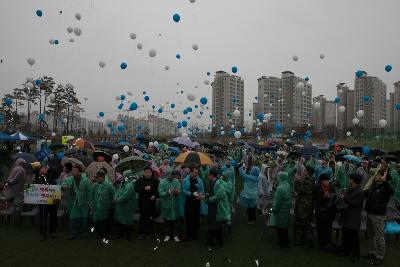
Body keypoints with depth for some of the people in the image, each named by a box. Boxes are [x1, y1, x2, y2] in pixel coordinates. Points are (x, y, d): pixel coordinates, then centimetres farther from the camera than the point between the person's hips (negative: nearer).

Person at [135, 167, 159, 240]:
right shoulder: (140, 180, 5)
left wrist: (155, 196, -18)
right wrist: (144, 188, -21)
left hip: (151, 203, -2)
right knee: (142, 218, 9)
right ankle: (142, 233, 20)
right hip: (142, 203, 2)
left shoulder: (155, 181, 0)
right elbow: (136, 189, -7)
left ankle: (149, 233, 16)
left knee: (150, 218, 3)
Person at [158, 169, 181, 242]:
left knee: (175, 220, 9)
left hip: (175, 204, 2)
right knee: (167, 220, 9)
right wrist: (167, 192, -31)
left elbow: (179, 191, -4)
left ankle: (175, 235, 23)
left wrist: (177, 192, -26)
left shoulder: (176, 181, -1)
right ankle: (168, 235, 25)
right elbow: (160, 193, -14)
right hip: (166, 205, -1)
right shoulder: (162, 182, -7)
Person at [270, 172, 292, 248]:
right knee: (284, 226, 21)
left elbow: (278, 201, -23)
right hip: (287, 209, 9)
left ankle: (281, 243, 16)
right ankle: (286, 242, 33)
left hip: (281, 210, -9)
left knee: (280, 227, 5)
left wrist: (274, 209, -11)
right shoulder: (288, 185, 2)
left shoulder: (280, 188, -28)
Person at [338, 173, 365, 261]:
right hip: (346, 217, 9)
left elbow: (354, 204, -23)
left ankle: (355, 254, 16)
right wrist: (342, 196, 2)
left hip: (353, 219, -9)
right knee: (345, 235, 16)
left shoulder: (360, 192, -17)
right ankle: (347, 251, 30)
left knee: (353, 237, 3)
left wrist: (345, 198, -20)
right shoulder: (349, 190, 11)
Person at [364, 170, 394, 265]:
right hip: (370, 213, 9)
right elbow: (367, 193, 26)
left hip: (378, 216, -8)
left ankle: (380, 257, 19)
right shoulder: (374, 185, 7)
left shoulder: (385, 187, -18)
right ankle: (372, 253, 36)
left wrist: (384, 180, -47)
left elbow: (391, 192, -44)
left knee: (379, 237, 5)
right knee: (370, 235, 21)